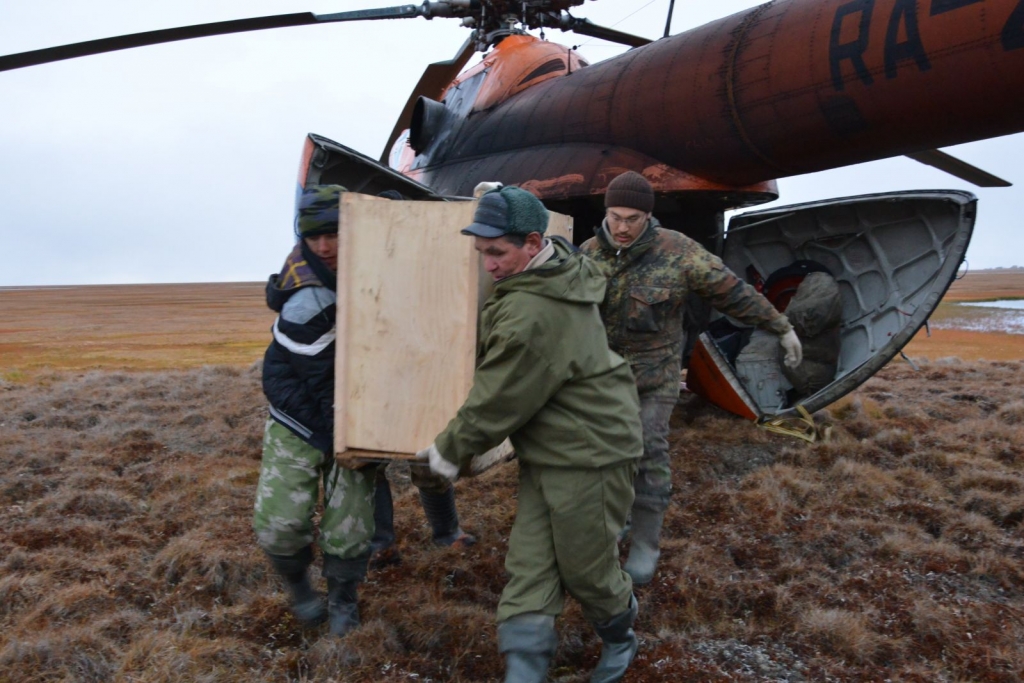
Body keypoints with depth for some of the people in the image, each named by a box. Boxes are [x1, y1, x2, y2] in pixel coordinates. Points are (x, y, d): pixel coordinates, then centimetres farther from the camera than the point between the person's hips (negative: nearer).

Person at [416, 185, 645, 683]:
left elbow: (497, 401, -20)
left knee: (586, 567, 10)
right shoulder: (559, 267, 2)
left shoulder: (533, 314, -28)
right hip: (547, 452, 10)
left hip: (589, 454, -10)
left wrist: (450, 450, -5)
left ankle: (620, 640, 39)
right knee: (529, 568, 6)